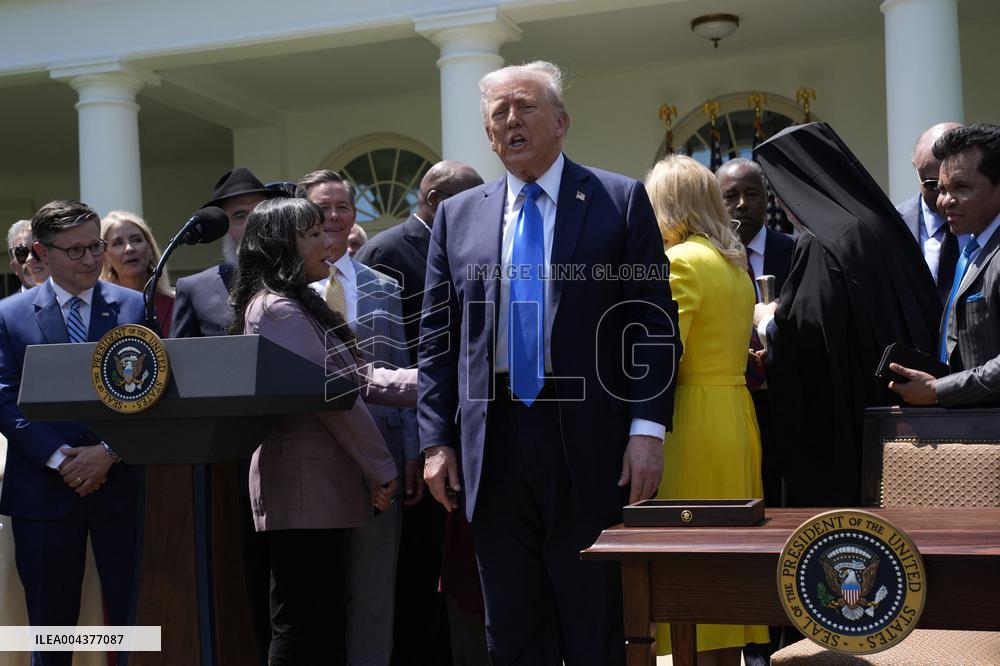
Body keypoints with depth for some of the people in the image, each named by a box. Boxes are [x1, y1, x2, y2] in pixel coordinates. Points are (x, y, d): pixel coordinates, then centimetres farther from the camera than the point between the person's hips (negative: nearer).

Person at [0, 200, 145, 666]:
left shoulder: (137, 307, 5)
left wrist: (109, 451, -12)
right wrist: (60, 457, -12)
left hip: (121, 484, 0)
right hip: (43, 489, 0)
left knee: (132, 618, 3)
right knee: (51, 626, 10)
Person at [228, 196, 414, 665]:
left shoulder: (295, 305, 19)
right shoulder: (279, 308, -12)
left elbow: (356, 378, 14)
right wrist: (382, 468, -9)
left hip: (318, 484, 10)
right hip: (305, 486, -10)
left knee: (321, 626, 12)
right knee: (303, 627, -6)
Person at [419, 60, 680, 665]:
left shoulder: (620, 201, 2)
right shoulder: (457, 217, 11)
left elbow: (655, 324, -2)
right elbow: (437, 339, 11)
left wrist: (648, 430, -11)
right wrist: (436, 440, 4)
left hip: (589, 444, -3)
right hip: (493, 447, 3)